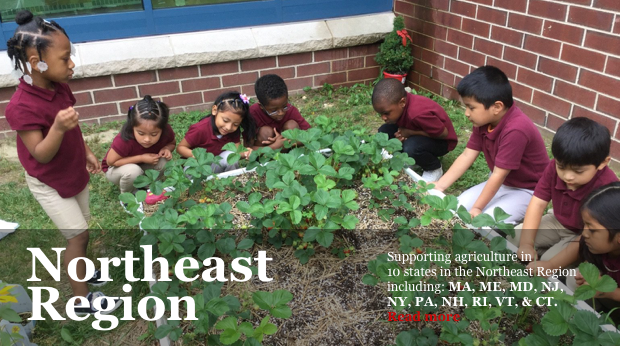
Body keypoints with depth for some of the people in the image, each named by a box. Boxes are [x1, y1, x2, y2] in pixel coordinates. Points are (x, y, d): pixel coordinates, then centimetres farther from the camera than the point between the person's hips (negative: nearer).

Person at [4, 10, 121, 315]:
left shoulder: (59, 87, -6)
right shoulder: (22, 107, -30)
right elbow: (41, 155, -28)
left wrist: (87, 153, 15)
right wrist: (57, 128, -44)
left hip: (74, 174, 8)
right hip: (49, 184, -8)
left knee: (81, 230, 20)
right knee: (78, 234, -3)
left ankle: (79, 271, 43)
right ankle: (82, 300, 12)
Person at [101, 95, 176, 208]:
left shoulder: (166, 132, -27)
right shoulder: (124, 140, -40)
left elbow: (172, 143, -3)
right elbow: (111, 161, -26)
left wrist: (167, 149, -28)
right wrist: (141, 158, -33)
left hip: (142, 165, 4)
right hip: (116, 168, -4)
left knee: (165, 162, -25)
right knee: (133, 171, -37)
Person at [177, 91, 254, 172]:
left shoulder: (235, 131, -12)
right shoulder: (201, 129, -25)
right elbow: (180, 147, -14)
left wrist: (244, 154, -36)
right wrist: (194, 154, -35)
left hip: (218, 165, 4)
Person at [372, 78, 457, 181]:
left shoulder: (418, 113, -39)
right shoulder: (395, 103, -16)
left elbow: (443, 133, -27)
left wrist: (410, 133, -26)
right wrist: (400, 135, -21)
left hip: (441, 140, -8)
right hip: (422, 135, 8)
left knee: (411, 147, -37)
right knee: (384, 131, -9)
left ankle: (434, 169, -6)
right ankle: (412, 160, 6)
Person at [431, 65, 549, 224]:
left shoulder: (515, 130, -34)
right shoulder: (483, 120, -8)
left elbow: (498, 175, -29)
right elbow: (467, 156, -6)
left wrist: (477, 208, -23)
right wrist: (440, 185, -12)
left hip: (526, 190, -8)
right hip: (501, 184, 8)